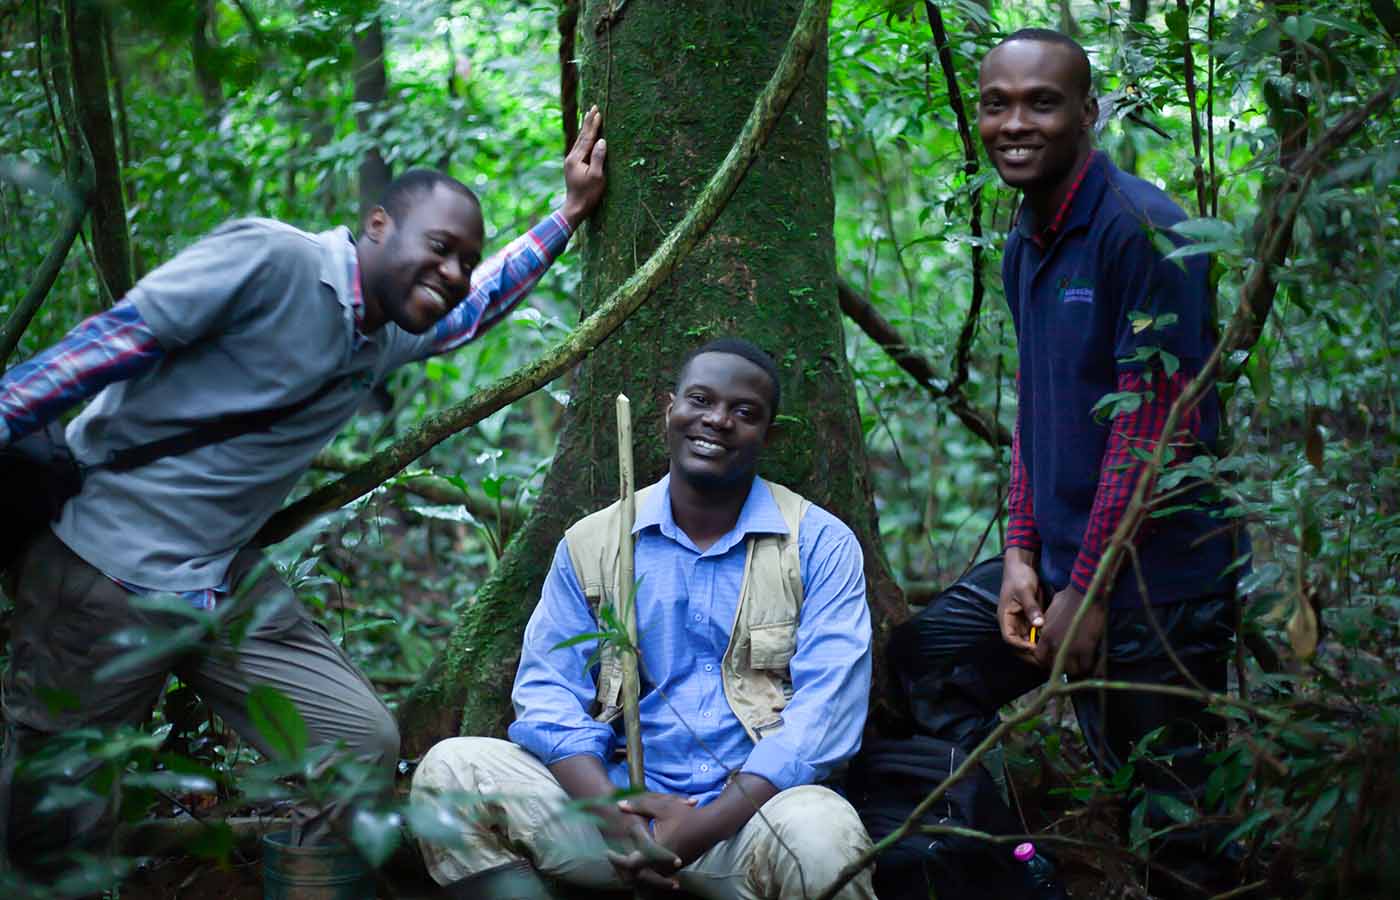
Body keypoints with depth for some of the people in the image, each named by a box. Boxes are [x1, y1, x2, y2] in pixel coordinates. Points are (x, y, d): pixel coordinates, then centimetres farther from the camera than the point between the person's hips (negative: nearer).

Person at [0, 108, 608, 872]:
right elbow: (112, 341, -17)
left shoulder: (391, 337, 13)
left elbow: (474, 306, 34)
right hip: (107, 569, -8)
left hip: (227, 580, 8)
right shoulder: (270, 259, -15)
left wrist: (569, 212, 34)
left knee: (363, 745, 1)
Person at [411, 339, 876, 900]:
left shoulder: (820, 543, 3)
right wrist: (611, 814, -16)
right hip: (617, 803, 4)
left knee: (821, 832, -38)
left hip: (751, 811, -3)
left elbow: (826, 706, -8)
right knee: (451, 768, -17)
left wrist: (708, 824, -19)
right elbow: (549, 693, 5)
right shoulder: (590, 543, 12)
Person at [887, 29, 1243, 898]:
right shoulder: (1023, 246, 11)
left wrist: (1088, 589, -17)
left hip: (1157, 588, -9)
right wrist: (1023, 552, 5)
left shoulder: (1143, 229, -16)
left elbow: (1153, 426, -19)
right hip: (1062, 564, 9)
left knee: (1175, 827, -1)